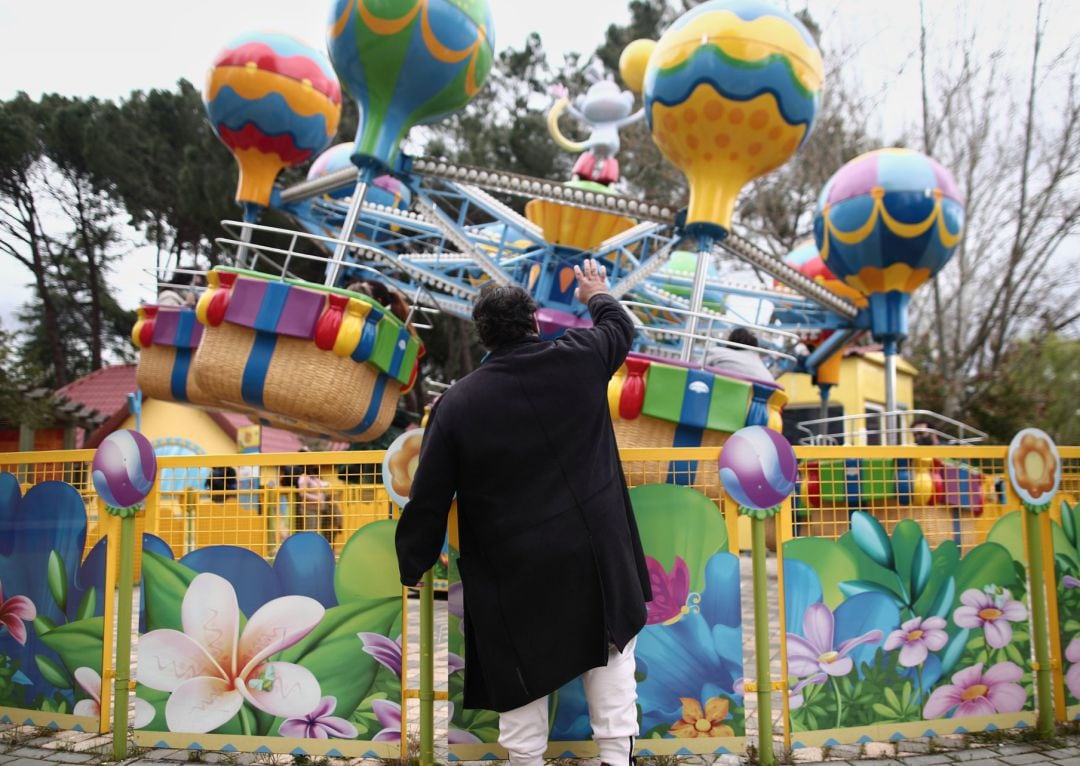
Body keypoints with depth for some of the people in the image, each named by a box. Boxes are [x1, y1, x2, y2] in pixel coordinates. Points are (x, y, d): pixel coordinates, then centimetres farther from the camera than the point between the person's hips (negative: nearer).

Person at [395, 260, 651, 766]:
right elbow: (620, 327, 20)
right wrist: (597, 295, 42)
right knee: (610, 650, 18)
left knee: (524, 669, 12)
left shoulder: (456, 404, -7)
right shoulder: (579, 359, -4)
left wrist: (413, 567, 10)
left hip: (516, 567, -1)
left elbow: (428, 499, -4)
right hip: (597, 550, 2)